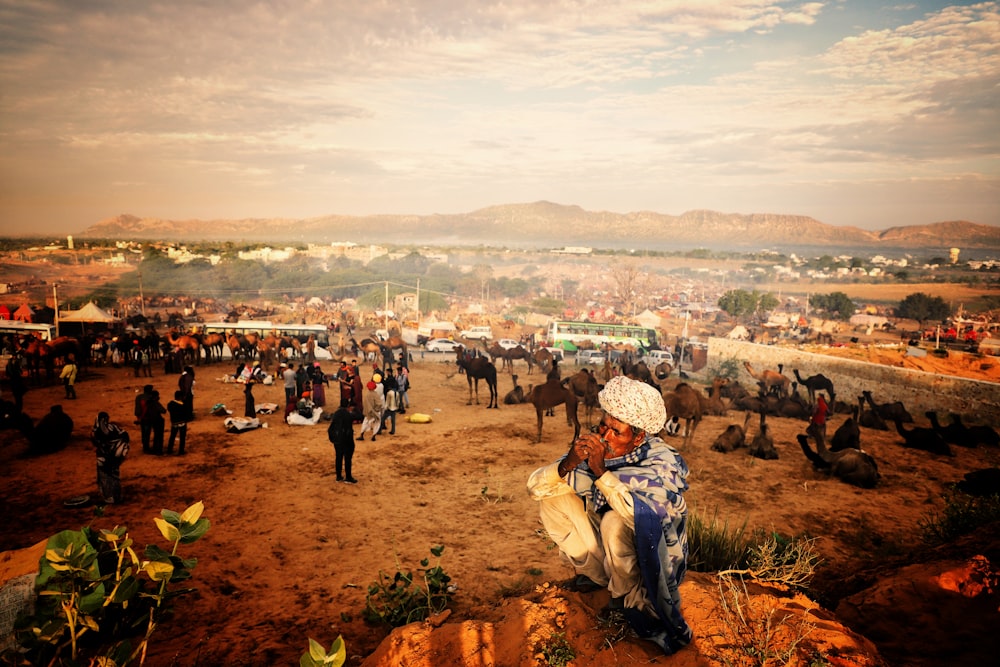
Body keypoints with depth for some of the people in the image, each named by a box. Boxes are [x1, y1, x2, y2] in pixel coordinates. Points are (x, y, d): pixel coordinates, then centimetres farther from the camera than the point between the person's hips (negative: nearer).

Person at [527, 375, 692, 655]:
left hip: (651, 556, -5)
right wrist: (568, 465, -35)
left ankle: (628, 597, -5)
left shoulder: (663, 463, -26)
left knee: (616, 522, -34)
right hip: (609, 547, 5)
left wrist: (601, 471, -42)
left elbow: (643, 516, -45)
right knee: (554, 499, -8)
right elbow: (535, 487, -16)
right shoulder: (591, 448, -14)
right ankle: (596, 575, 8)